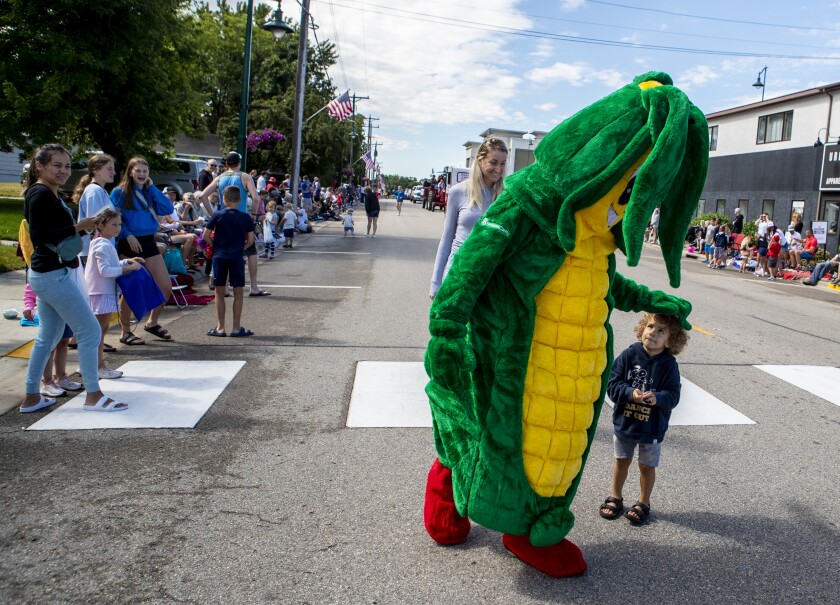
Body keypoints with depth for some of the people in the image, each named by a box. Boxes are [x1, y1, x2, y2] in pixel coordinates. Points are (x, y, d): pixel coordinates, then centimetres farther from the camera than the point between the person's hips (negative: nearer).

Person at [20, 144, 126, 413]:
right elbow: (39, 236, -23)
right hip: (53, 275, -10)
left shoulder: (50, 194, 14)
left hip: (48, 274, 10)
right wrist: (77, 228, -24)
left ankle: (31, 397, 24)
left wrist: (78, 229, 5)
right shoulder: (40, 194, -15)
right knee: (90, 331, -6)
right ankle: (93, 395, 2)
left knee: (48, 336, 16)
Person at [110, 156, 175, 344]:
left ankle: (152, 323, 24)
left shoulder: (150, 192, 13)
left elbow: (168, 209, -2)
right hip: (129, 245, -5)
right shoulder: (120, 192, -1)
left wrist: (152, 187, -1)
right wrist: (127, 235, -18)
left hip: (149, 243, 5)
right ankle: (125, 332, 14)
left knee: (166, 287, 4)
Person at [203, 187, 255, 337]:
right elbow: (250, 240, 2)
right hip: (237, 257, 0)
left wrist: (215, 245, 13)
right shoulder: (245, 218, 2)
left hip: (219, 256, 0)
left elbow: (206, 236, -3)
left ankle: (220, 327, 9)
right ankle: (236, 327, 7)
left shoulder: (218, 215, 0)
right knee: (238, 292, 6)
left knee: (219, 292, 7)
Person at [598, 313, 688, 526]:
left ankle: (643, 502, 33)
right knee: (622, 460, 18)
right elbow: (613, 384, -12)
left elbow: (672, 395, -15)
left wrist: (657, 398, -34)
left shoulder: (669, 364, -12)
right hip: (624, 421, 1)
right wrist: (630, 393, -28)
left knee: (647, 466, 12)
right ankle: (615, 497, 36)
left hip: (652, 426, -1)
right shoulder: (629, 355, -10)